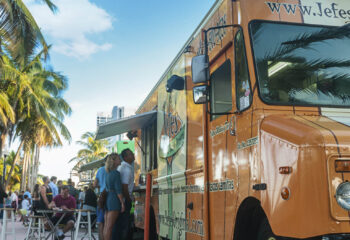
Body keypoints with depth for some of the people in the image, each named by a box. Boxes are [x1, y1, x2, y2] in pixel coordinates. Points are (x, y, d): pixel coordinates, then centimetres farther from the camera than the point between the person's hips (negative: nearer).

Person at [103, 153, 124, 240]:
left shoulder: (108, 173, 14)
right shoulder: (116, 173, -12)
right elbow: (118, 190, -16)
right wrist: (122, 203, -13)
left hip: (107, 198, 9)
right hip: (114, 200, -9)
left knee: (106, 225, 10)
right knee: (109, 226, -8)